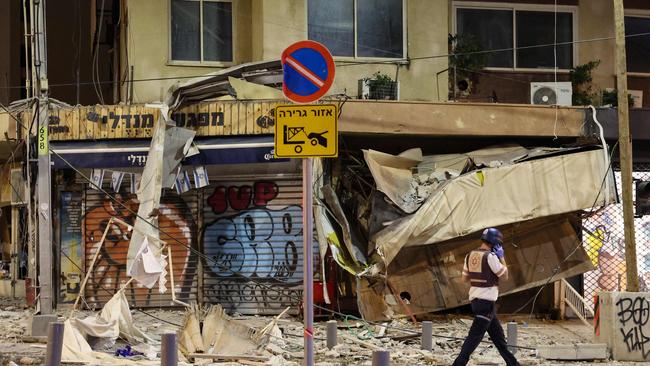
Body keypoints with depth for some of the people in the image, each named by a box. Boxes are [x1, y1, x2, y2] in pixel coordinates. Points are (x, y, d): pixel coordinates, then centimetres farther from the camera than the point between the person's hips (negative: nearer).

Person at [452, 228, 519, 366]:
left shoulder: (470, 256, 6)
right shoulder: (490, 256, -16)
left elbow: (464, 278, 14)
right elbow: (505, 276, -6)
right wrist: (501, 257, 1)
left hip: (475, 299, 9)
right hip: (486, 301, -9)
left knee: (497, 333, 18)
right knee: (475, 335, -8)